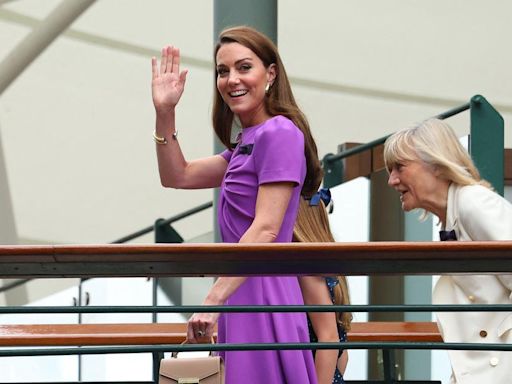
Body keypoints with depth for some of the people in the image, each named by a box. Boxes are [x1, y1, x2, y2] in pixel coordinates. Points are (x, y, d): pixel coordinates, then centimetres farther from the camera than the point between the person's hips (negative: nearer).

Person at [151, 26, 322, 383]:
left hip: (263, 297, -9)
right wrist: (165, 113, 10)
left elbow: (265, 229, -19)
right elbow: (178, 176, 24)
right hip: (243, 295, 9)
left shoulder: (279, 133, -11)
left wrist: (213, 301, -23)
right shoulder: (247, 143, 18)